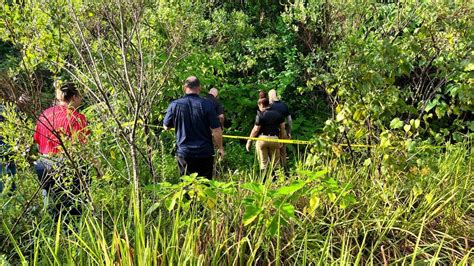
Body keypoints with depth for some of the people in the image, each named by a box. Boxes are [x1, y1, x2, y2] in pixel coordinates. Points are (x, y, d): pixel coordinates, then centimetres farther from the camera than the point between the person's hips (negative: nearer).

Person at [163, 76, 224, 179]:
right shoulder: (207, 105, -11)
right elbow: (216, 130, -11)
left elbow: (166, 126, 9)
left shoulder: (174, 105, -5)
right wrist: (220, 147, 4)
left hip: (184, 153, 1)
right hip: (205, 153, -1)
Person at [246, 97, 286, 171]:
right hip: (274, 139, 3)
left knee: (263, 162, 6)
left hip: (262, 139, -3)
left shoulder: (260, 115, -6)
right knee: (275, 162, 10)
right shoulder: (278, 114, 8)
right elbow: (282, 128, 9)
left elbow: (255, 130, -8)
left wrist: (249, 141, 0)